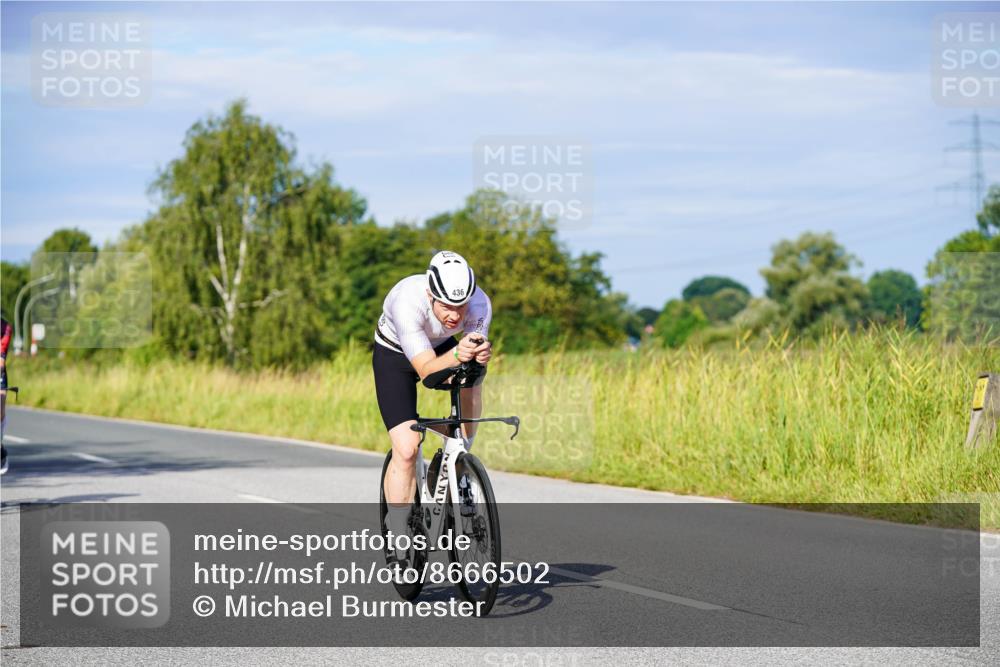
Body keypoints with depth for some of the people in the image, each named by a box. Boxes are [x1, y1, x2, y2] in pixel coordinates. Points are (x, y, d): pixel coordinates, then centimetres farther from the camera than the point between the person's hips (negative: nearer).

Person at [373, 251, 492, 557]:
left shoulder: (480, 304, -29)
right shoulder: (408, 302, -39)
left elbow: (475, 350, -24)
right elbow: (427, 370, -41)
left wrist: (481, 356, -47)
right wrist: (456, 354, -60)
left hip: (443, 347, 4)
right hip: (394, 356, -4)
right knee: (406, 450, -16)